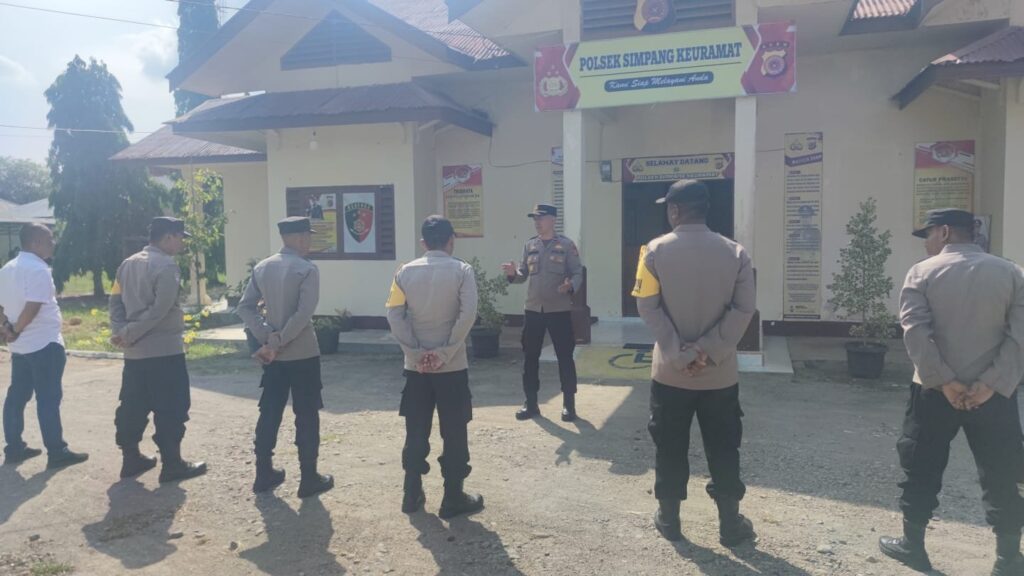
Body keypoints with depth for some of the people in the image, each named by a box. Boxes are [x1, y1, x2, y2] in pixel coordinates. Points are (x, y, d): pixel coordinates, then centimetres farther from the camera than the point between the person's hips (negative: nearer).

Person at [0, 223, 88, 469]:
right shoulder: (38, 269, -16)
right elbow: (33, 307, -23)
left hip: (20, 345, 9)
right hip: (44, 343, -9)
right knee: (48, 398, -4)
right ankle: (56, 452, 0)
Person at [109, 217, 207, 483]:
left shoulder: (128, 264, 12)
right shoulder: (166, 266, -14)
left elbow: (115, 300, 8)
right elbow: (160, 310, -21)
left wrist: (120, 332, -3)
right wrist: (128, 335, -14)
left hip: (134, 352, 8)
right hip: (164, 350, -8)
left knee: (133, 407, 16)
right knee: (171, 409, 0)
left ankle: (130, 459, 25)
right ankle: (172, 464, 6)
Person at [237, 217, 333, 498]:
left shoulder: (262, 268, 6)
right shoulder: (307, 269, -13)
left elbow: (245, 308, 4)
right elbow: (304, 314, -21)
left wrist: (267, 338, -2)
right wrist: (278, 342, -14)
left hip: (273, 355, 6)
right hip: (303, 354, -6)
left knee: (269, 413, 14)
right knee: (307, 416, 3)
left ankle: (263, 474, 22)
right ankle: (309, 479, 10)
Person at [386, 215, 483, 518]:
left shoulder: (406, 271, 1)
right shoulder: (462, 270, -7)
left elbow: (394, 315, -5)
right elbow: (468, 315, -16)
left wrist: (416, 351, -4)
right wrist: (446, 351, -11)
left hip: (416, 366, 3)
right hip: (452, 366, -3)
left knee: (416, 431, 14)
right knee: (454, 433, 7)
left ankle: (412, 494, 23)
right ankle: (453, 498, 15)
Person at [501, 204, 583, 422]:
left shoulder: (566, 245, -4)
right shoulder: (530, 245, 9)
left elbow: (578, 273, -6)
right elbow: (524, 275, 10)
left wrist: (571, 286, -26)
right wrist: (513, 273, -12)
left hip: (559, 310, -4)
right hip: (533, 310, 4)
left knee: (565, 357, 3)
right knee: (530, 357, 8)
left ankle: (569, 404, 15)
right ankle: (531, 403, 20)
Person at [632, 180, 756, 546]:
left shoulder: (656, 251, -7)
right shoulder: (735, 253, -3)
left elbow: (648, 307, -12)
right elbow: (744, 309, -9)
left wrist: (679, 353, -12)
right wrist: (707, 350, -11)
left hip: (670, 371, -1)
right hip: (720, 372, 1)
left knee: (670, 447, 12)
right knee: (723, 450, 12)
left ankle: (668, 518, 24)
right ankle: (730, 524, 21)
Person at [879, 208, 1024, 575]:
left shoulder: (923, 273, -3)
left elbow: (916, 332, -14)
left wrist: (944, 381, -12)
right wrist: (991, 384, -12)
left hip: (935, 391, -1)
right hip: (993, 394, 2)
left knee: (921, 469, 12)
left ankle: (912, 544, 22)